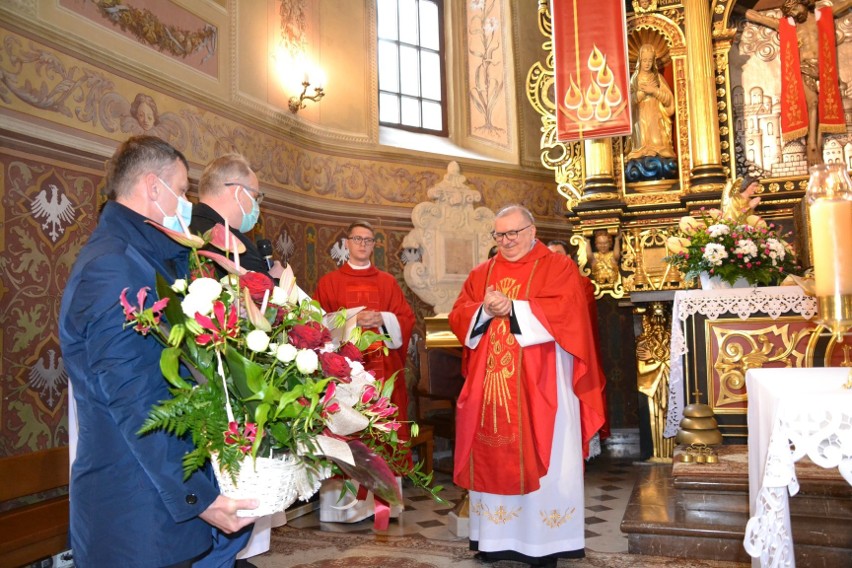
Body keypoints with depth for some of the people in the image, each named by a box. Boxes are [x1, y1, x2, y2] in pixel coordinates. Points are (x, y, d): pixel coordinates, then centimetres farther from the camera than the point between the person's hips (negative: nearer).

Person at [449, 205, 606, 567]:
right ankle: (495, 538, 19)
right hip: (490, 385, 4)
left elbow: (564, 311, -14)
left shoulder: (558, 267, 1)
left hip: (539, 386, -4)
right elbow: (457, 316, 8)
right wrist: (485, 311, -12)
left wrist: (512, 307, -16)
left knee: (541, 461, 1)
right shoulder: (481, 273, 14)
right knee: (493, 457, 7)